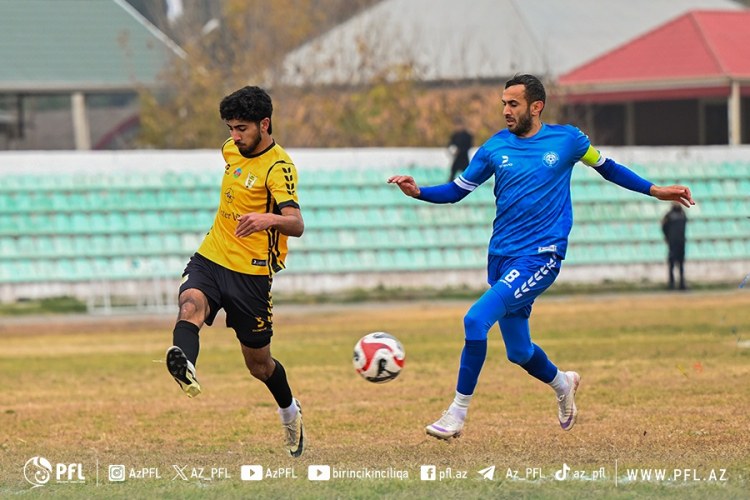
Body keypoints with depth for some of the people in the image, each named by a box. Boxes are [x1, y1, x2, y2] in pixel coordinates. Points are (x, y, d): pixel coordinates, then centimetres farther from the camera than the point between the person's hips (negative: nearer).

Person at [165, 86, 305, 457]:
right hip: (210, 259, 5)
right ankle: (184, 367, -62)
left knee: (258, 363, 9)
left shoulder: (279, 167, -16)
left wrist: (269, 219, -51)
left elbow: (296, 224, -29)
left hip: (251, 273, -5)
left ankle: (289, 412, 40)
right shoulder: (232, 150, 7)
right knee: (191, 304, -31)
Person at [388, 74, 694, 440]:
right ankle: (563, 384, 45)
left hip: (540, 257, -5)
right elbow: (457, 191, 12)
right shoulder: (495, 148, 6)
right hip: (501, 257, 5)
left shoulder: (566, 139, 0)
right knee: (518, 352, 11)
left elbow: (606, 167, 16)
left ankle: (457, 413, -15)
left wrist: (655, 190, 16)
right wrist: (417, 191, -5)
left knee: (476, 318, -23)